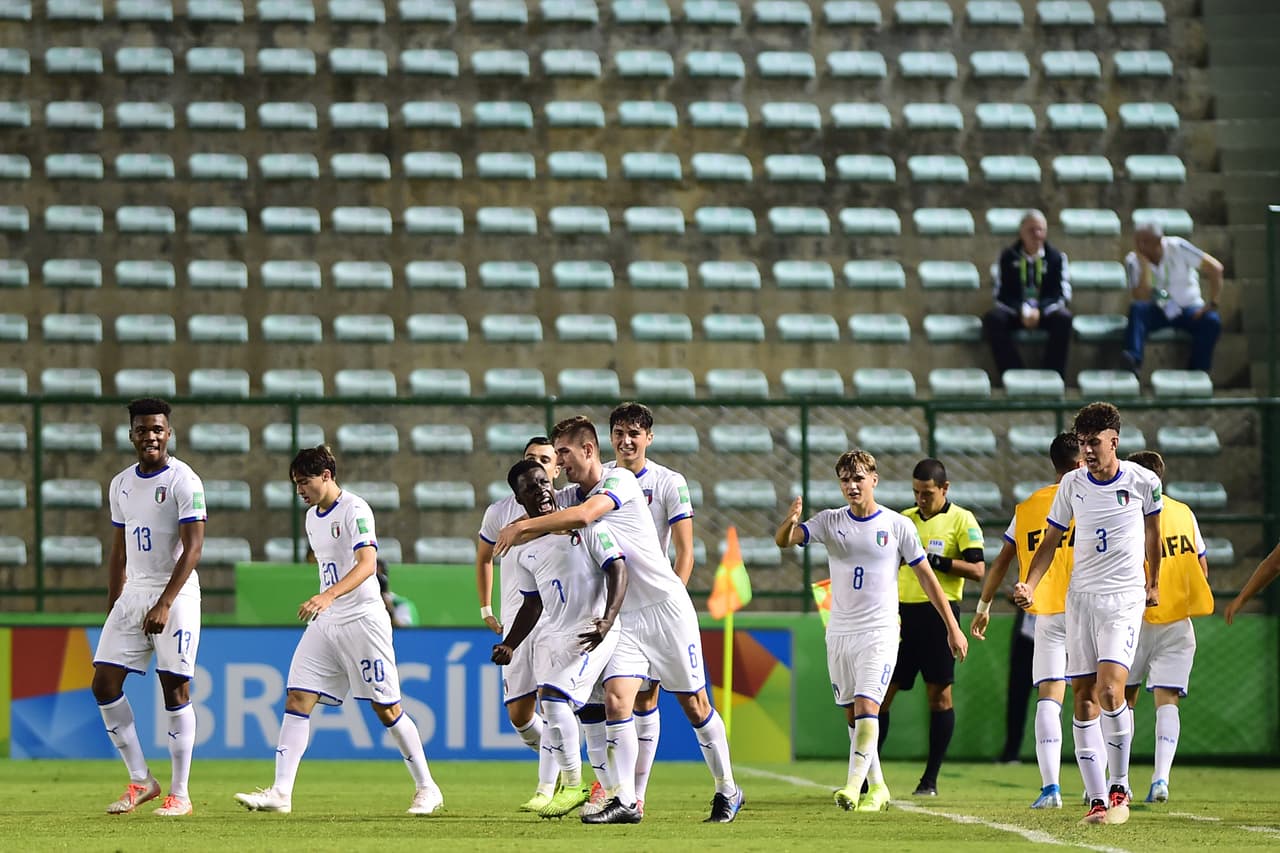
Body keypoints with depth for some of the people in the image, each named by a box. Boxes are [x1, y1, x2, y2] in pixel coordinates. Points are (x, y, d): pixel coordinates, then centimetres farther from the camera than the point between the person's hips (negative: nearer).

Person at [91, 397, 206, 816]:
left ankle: (180, 793, 1)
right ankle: (140, 781, 8)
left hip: (176, 595, -7)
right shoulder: (120, 484, 12)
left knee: (175, 688, -5)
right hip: (132, 593, 7)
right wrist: (112, 608, 15)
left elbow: (193, 549, -15)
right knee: (104, 682, -1)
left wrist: (164, 604, -23)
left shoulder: (184, 481, -9)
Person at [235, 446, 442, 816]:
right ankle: (280, 793, -9)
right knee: (297, 699, -5)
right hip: (324, 623, 8)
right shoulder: (312, 518, 14)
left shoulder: (354, 510, -12)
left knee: (386, 708, -2)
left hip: (362, 620, -8)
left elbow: (367, 564, -25)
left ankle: (427, 788, 12)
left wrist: (328, 596, -38)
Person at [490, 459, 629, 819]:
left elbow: (617, 569, -11)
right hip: (552, 635, 7)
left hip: (592, 632, -7)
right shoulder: (521, 549, 10)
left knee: (554, 695, -21)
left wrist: (607, 621, -24)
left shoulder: (585, 522, -6)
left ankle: (573, 786, -11)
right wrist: (509, 646, 7)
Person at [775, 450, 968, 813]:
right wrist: (789, 522, -35)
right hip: (839, 631, 4)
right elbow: (783, 541, -10)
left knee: (866, 707, -18)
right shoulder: (830, 522, 3)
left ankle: (854, 785, -22)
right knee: (851, 714, 9)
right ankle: (876, 787, 21)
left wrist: (953, 628, 2)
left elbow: (927, 578, 2)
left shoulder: (897, 525, -3)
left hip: (880, 633, -4)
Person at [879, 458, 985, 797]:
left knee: (940, 693, -3)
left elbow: (977, 569, -9)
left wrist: (937, 560, -17)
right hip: (902, 613, 5)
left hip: (938, 613, -5)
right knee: (881, 691, 1)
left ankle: (931, 778, 2)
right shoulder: (904, 519, 15)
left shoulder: (961, 520, -1)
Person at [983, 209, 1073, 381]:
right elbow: (1002, 294, -2)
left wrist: (1040, 311, -22)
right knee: (993, 318, -31)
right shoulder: (1008, 257, 2)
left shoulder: (1056, 257, 1)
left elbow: (1062, 294, -4)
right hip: (1014, 311, 0)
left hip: (1046, 311, 0)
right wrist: (1021, 311, -21)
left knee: (1063, 318, -33)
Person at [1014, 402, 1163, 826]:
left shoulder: (1142, 481, -3)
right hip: (1080, 596, 4)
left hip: (1125, 596, -4)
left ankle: (1119, 787, -5)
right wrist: (1029, 584, -6)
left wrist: (1153, 582, 26)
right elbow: (1050, 541, 10)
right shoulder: (1072, 484, 3)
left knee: (1110, 689, -20)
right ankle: (1097, 799, 4)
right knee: (1083, 698, 0)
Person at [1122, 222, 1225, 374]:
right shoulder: (1133, 261, -10)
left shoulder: (1177, 247, -14)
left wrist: (1212, 304, -20)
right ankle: (1133, 359, -49)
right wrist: (1144, 263, -25)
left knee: (1211, 321, -32)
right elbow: (1141, 299, -21)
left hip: (1188, 308, -1)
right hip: (1157, 310, 1)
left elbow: (1215, 268, -14)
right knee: (1137, 309, -33)